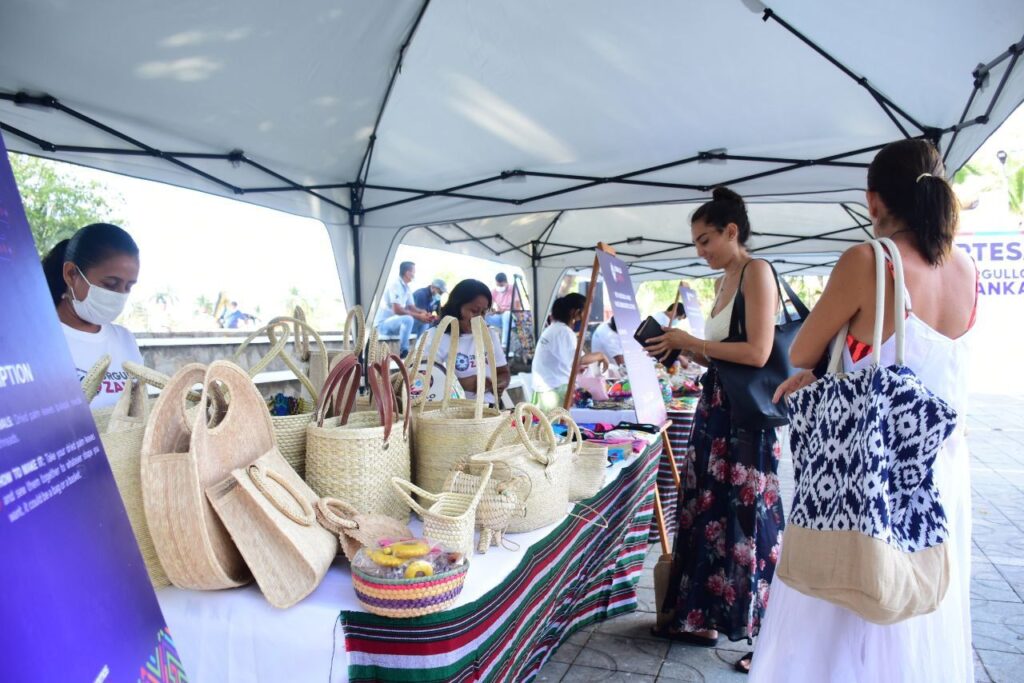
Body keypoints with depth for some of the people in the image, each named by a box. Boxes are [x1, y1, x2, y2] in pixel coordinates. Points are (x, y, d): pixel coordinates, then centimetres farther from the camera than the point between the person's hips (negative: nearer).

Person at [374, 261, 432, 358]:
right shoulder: (395, 285, -19)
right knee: (408, 319, -34)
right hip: (383, 323, -9)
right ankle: (403, 353, -24)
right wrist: (418, 316, -25)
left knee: (423, 322, 1)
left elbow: (411, 307, 10)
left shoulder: (407, 288, 8)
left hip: (395, 321, 9)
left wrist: (423, 312, -11)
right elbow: (397, 310, -27)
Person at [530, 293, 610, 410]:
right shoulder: (564, 332, -12)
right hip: (555, 391, -10)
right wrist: (600, 355, -10)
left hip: (544, 389, 10)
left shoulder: (552, 329, 19)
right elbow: (579, 359, -24)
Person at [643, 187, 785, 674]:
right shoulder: (724, 281, 15)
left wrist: (689, 342, -14)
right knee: (708, 514, 13)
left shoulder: (756, 271, -10)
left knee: (745, 521, 0)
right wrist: (681, 348, 3)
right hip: (714, 411, 9)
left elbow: (757, 352, -20)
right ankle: (703, 618, 27)